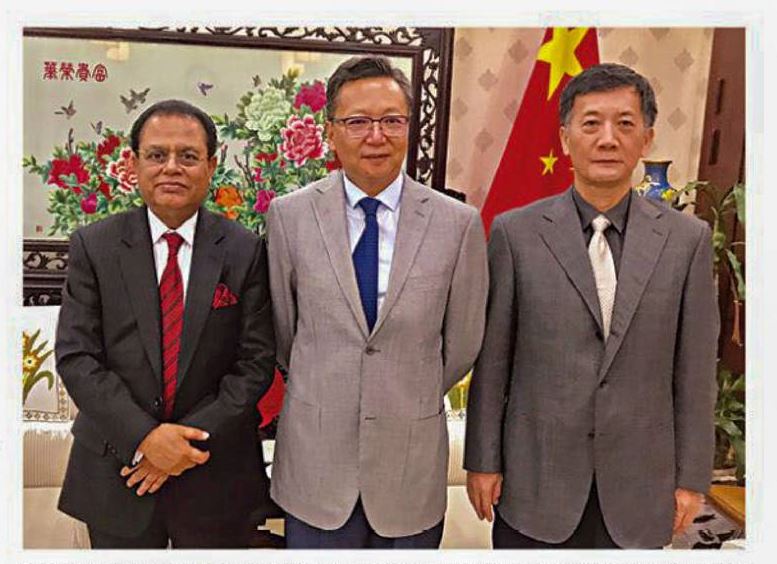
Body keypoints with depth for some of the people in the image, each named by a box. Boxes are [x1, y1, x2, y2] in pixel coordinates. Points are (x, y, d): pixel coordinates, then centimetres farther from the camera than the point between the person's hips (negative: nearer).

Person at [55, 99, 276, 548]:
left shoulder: (244, 251, -5)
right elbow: (76, 356, -7)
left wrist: (193, 438, -15)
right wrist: (144, 436, -16)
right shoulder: (94, 246, -3)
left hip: (215, 474, 0)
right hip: (116, 473, 0)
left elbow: (256, 361, -7)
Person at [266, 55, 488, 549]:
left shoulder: (459, 223, -8)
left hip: (413, 461, 0)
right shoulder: (289, 215, -6)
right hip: (315, 458, 1)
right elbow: (282, 330, 5)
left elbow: (462, 344, 2)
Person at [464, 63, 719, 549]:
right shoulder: (516, 233, -5)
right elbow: (491, 360, -3)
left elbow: (694, 370, 1)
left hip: (637, 488, 1)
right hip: (535, 482, -1)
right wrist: (482, 462, -2)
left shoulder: (688, 239, -1)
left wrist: (692, 477, 3)